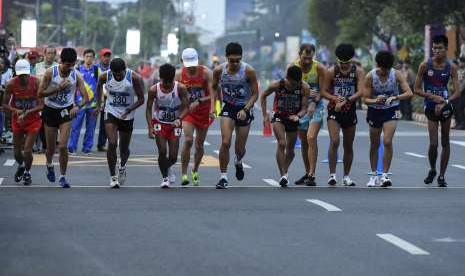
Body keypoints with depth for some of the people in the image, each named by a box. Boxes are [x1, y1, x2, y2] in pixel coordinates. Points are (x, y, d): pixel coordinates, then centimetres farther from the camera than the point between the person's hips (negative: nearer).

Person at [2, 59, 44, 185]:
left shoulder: (36, 83, -19)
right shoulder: (11, 84, -16)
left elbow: (41, 105, -16)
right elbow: (5, 104, -6)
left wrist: (26, 113, -27)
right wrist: (16, 111, -24)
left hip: (33, 119, -2)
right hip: (17, 119, 2)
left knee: (27, 151, -7)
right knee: (17, 151, 9)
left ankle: (27, 172, 22)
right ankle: (21, 166, 44)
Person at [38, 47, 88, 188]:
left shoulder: (76, 75, -11)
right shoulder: (50, 72, -15)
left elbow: (86, 97, -9)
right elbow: (40, 93, -14)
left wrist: (78, 106, -30)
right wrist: (58, 88, -24)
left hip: (66, 111, 0)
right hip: (50, 110, 0)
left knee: (63, 146, -13)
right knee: (51, 147, 10)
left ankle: (62, 176, 2)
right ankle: (49, 165, 44)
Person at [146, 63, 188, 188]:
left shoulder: (180, 88, -18)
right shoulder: (154, 90, -17)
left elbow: (186, 107, -13)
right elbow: (149, 109, -8)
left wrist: (179, 119, -32)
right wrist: (150, 127, -18)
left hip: (174, 123, 1)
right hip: (159, 123, -1)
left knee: (173, 156, 0)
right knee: (162, 152, -13)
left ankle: (168, 168, 37)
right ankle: (165, 178, 9)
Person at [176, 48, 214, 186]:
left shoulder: (206, 73, -14)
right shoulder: (179, 75, -10)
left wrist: (199, 102, -30)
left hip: (203, 112, 1)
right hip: (187, 111, -1)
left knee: (199, 144, 10)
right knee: (188, 140, -19)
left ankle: (195, 170, 34)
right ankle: (184, 174, -12)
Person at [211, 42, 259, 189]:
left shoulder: (249, 71, -19)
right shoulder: (219, 70, -12)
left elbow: (255, 94, -9)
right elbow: (214, 88, 8)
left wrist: (245, 110, -22)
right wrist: (213, 106, -4)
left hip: (244, 109, -1)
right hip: (228, 108, 1)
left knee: (240, 148, 9)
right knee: (225, 142, -17)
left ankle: (238, 162, 46)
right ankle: (223, 176, -6)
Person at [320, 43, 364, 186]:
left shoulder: (358, 72, -2)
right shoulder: (331, 71, -3)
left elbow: (360, 92, -12)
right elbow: (324, 91, 0)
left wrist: (346, 101, -24)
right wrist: (335, 98, -18)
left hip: (350, 111, 2)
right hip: (334, 111, -2)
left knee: (348, 146, 9)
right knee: (334, 141, -18)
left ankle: (346, 176, 20)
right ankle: (332, 174, -15)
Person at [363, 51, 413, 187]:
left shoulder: (396, 74, -15)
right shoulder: (370, 76, -14)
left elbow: (409, 93, -21)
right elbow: (365, 99, -10)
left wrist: (394, 97, -37)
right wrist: (376, 101, -32)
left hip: (391, 110, -1)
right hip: (375, 110, 1)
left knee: (387, 141, -17)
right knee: (374, 144, 11)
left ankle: (385, 175, -12)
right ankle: (374, 175, 25)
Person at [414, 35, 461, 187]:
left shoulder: (451, 68, -4)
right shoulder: (425, 66, -7)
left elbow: (457, 92, -5)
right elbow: (417, 89, -3)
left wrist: (444, 102, -19)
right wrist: (432, 96, -16)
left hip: (445, 107, 1)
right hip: (430, 108, -1)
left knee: (445, 142, 5)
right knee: (433, 143, -8)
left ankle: (442, 175, 15)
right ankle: (432, 170, 18)